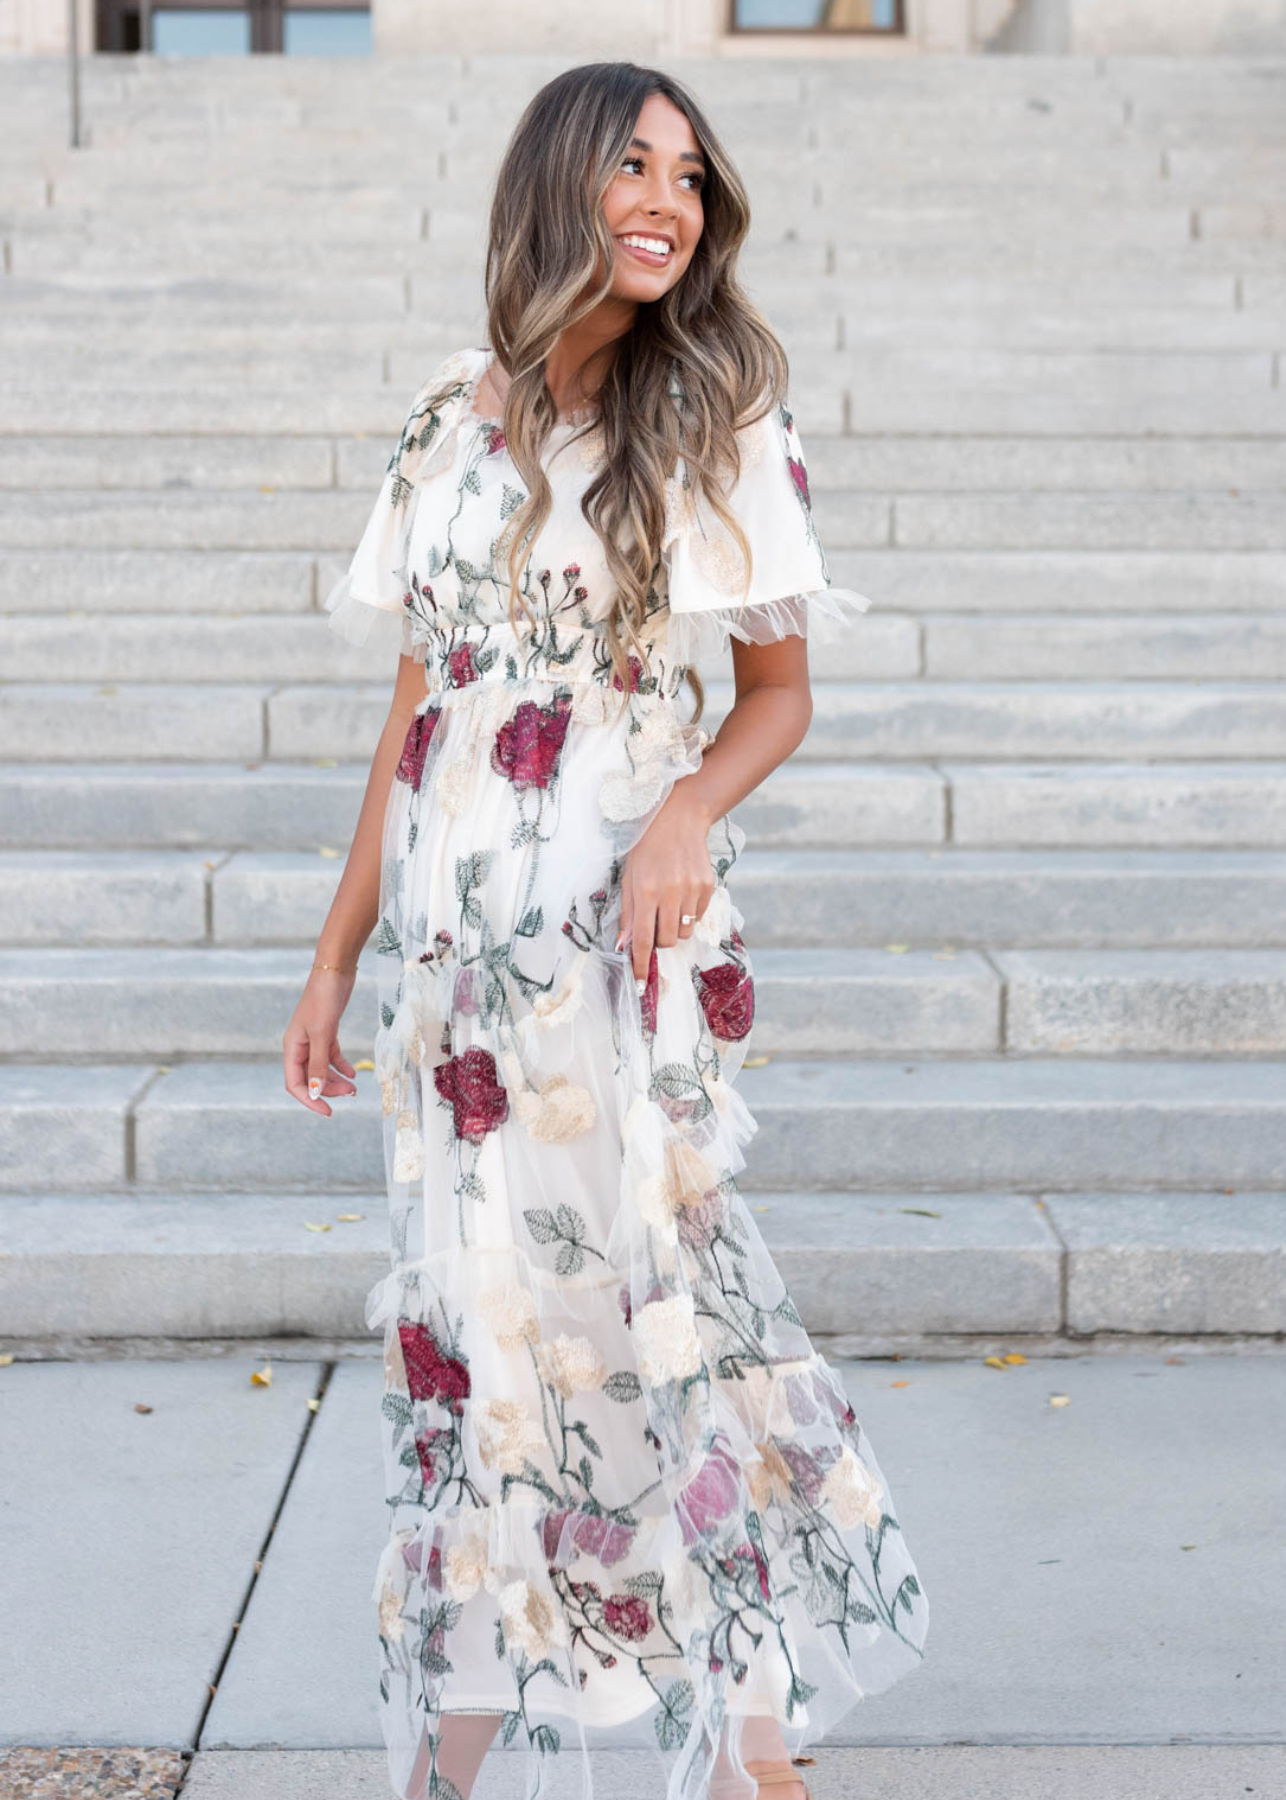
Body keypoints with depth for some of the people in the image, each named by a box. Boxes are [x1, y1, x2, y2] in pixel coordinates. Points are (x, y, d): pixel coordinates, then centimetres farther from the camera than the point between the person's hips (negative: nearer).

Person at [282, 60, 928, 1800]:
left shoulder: (721, 421, -2)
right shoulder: (455, 418, 9)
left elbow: (777, 690, 2)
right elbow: (417, 702, 12)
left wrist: (686, 816, -19)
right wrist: (338, 952, 12)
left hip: (618, 932, -4)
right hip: (454, 931, 4)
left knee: (639, 1283, -4)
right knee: (466, 1317, 9)